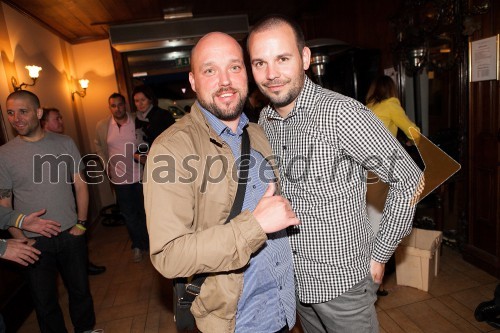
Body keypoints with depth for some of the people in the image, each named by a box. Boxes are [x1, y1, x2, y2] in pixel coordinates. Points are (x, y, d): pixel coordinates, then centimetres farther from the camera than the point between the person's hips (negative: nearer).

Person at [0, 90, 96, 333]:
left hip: (71, 234, 1)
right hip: (34, 241, -1)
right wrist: (20, 238, -8)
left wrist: (81, 223, -4)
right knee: (44, 301, 14)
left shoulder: (64, 143, -1)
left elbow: (80, 185, 2)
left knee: (80, 289, 16)